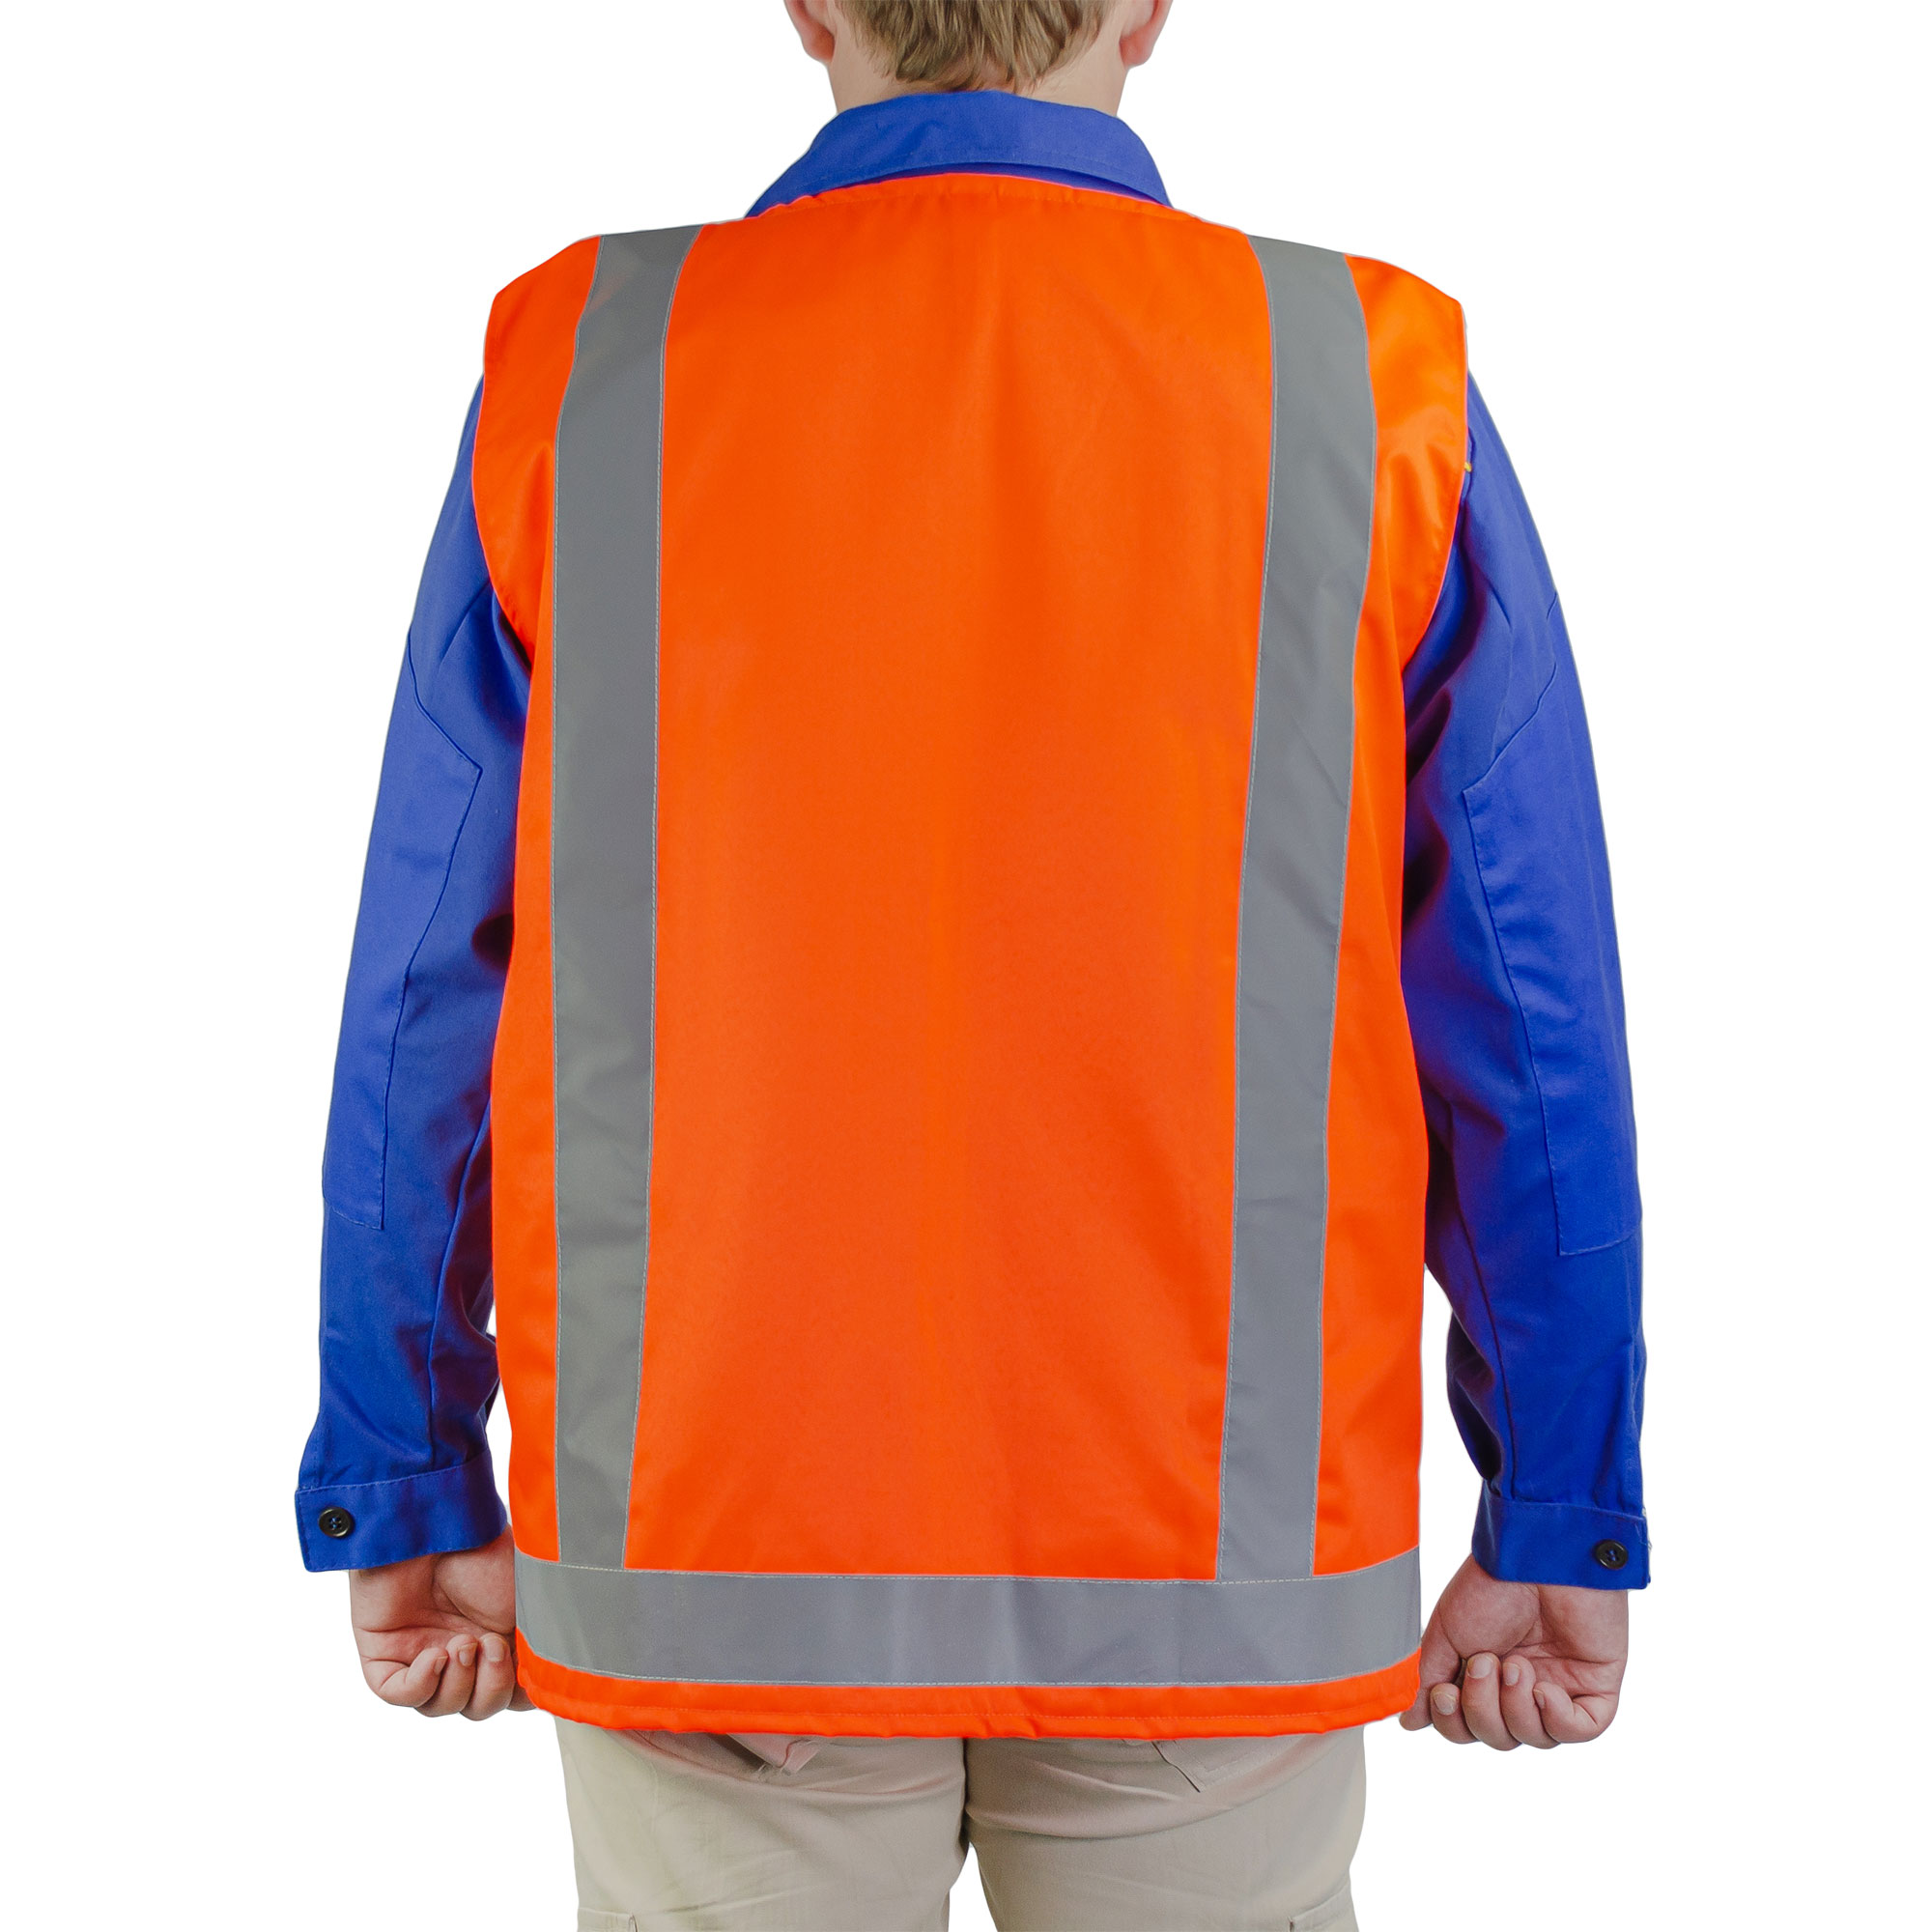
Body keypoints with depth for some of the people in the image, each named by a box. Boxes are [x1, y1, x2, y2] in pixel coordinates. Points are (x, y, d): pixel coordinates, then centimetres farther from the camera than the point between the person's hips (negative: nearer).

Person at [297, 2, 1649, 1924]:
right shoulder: (1369, 382, -4)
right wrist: (1560, 1529, 7)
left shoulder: (581, 367, -3)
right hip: (1220, 1583, 0)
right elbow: (1529, 1023, -3)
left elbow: (424, 1000, -1)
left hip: (709, 1555, 1)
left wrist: (408, 1493, 9)